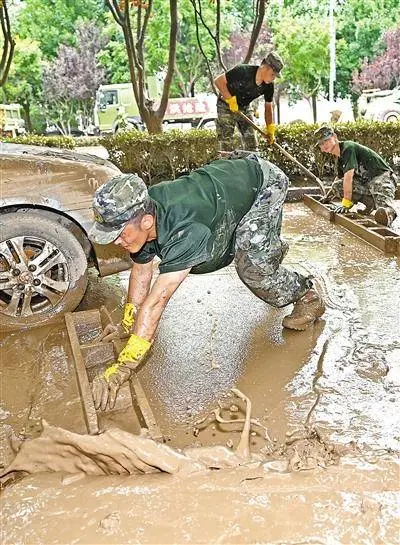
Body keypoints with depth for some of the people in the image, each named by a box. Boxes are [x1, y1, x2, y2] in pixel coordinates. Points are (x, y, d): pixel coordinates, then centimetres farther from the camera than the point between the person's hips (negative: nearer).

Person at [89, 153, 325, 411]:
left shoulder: (184, 231, -45)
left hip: (264, 180, -7)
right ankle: (274, 248, 63)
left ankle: (308, 296, 5)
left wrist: (122, 368, -45)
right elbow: (141, 271, -7)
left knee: (252, 265, -21)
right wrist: (129, 324, -4)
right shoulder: (138, 212, -22)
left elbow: (156, 301, -47)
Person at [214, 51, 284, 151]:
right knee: (226, 144, -9)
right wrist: (230, 99, -26)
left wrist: (270, 129, -5)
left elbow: (268, 107, 1)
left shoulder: (269, 86, -11)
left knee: (251, 144, 1)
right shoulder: (243, 71, -28)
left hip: (244, 108, 5)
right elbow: (218, 81, -22)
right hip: (226, 106, -5)